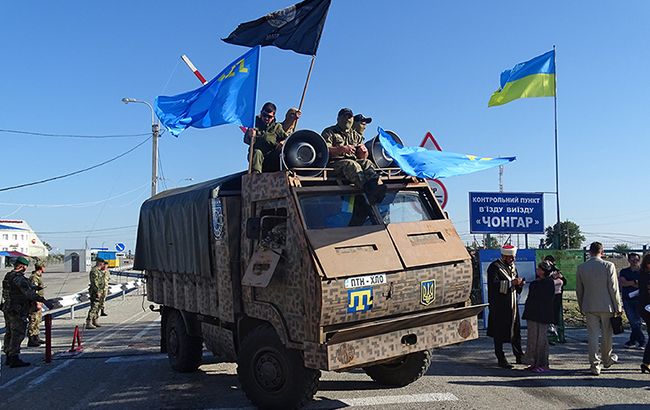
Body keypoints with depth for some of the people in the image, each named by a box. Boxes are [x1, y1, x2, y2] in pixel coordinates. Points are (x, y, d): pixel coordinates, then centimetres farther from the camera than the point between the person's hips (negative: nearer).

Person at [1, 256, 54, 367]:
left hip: (7, 309, 10)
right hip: (17, 311, -10)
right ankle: (14, 359, -5)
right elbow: (29, 293, -29)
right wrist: (44, 301, -33)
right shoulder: (19, 278, -19)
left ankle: (8, 357, 25)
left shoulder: (8, 276, 11)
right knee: (18, 334, -5)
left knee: (9, 333, 16)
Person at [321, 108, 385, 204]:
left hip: (354, 161, 5)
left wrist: (364, 151, -3)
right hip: (335, 162, -5)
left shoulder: (356, 135, 29)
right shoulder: (329, 132, 13)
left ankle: (376, 185, -53)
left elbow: (362, 157, 23)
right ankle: (369, 191, -58)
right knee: (352, 165, -36)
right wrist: (342, 149, -19)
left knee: (367, 162, -27)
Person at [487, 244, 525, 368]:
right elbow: (494, 284, -24)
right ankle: (501, 359, 8)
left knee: (516, 331, 13)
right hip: (499, 306, -7)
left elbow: (517, 288, 21)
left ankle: (519, 357, 25)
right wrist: (511, 282, -26)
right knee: (499, 333, 0)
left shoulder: (512, 266, 15)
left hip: (512, 305, 7)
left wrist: (519, 283, -2)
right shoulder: (494, 267, -10)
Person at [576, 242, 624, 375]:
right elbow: (614, 288, -8)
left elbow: (579, 290, 5)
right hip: (606, 306, -1)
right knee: (606, 334, 16)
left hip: (589, 307, 1)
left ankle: (595, 365, 5)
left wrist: (581, 307, 16)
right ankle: (606, 359, 33)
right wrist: (618, 307, 1)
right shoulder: (609, 266, -10)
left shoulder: (581, 268, -2)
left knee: (593, 335, 5)